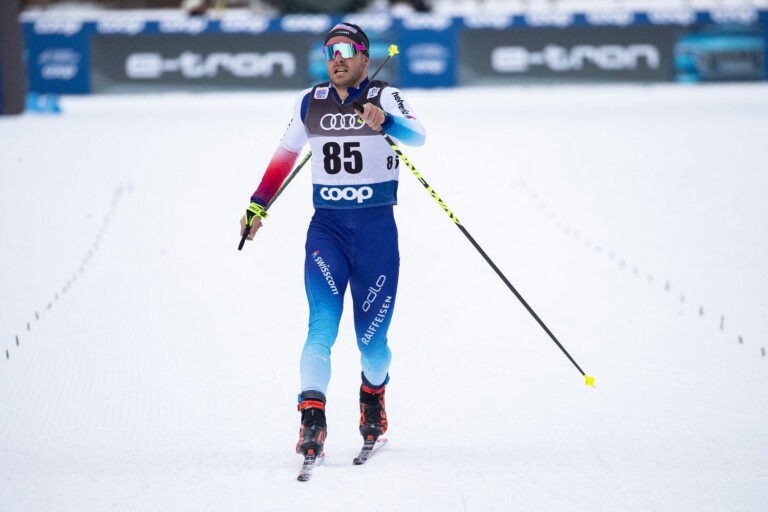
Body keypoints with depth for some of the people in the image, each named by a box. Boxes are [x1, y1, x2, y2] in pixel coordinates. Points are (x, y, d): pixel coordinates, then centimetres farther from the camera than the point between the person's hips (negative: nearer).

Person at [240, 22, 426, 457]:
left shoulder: (385, 97, -6)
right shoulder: (310, 103, 7)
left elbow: (416, 135, -25)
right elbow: (286, 153, 22)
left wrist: (385, 122, -46)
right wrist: (258, 205, 25)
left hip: (377, 228, -2)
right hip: (326, 228, 2)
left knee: (371, 338, 5)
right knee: (322, 324, -18)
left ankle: (373, 392, 37)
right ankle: (312, 419, -23)